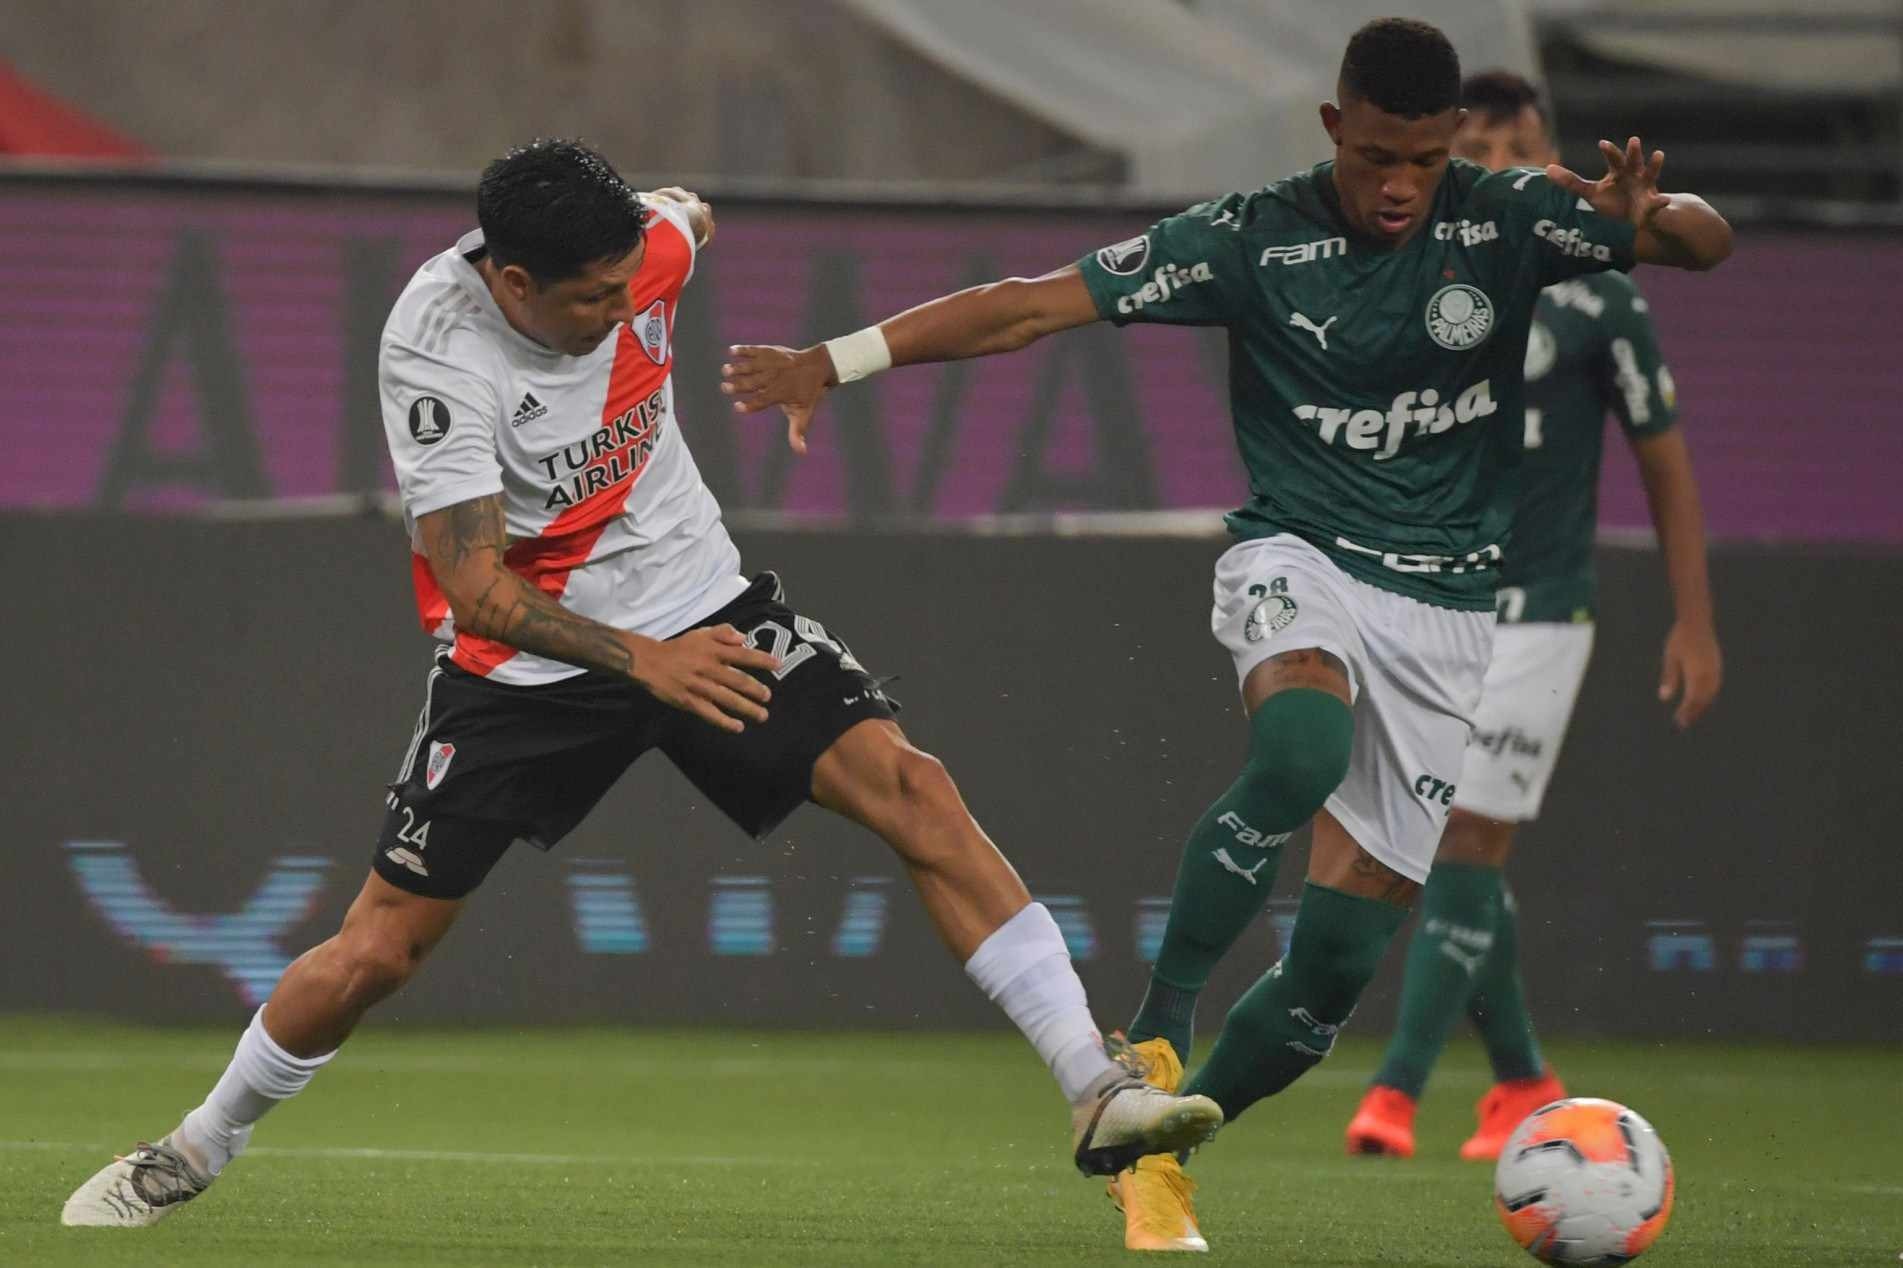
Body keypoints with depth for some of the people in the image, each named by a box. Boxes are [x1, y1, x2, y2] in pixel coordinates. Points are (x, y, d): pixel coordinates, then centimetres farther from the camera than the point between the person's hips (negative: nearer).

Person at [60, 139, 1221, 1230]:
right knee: (375, 951, -2)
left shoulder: (647, 247, -14)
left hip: (702, 608, 3)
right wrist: (641, 661, -41)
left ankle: (1099, 1093, -18)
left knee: (910, 787, -17)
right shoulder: (437, 351, -27)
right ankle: (199, 1150, 26)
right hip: (523, 656, -3)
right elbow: (473, 585, -31)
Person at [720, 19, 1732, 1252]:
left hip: (1445, 608, 2)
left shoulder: (1507, 219, -4)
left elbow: (1706, 240, -8)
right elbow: (1038, 304, -10)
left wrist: (1651, 218, -33)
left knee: (1336, 962, -3)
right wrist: (838, 360, -15)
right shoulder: (1257, 238, -8)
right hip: (1300, 560, -2)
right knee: (1301, 752, -38)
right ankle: (1156, 1035, -26)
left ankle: (1157, 1152, 18)